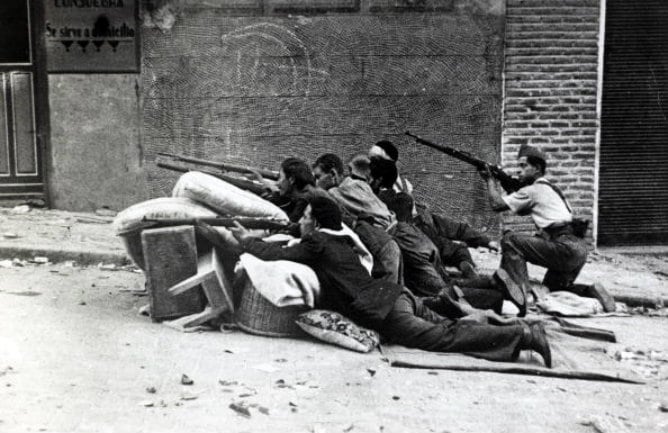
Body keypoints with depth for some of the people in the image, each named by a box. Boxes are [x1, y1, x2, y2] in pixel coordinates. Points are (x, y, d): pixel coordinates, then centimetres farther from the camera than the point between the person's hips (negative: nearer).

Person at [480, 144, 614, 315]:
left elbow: (497, 204, -3)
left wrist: (490, 180, 12)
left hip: (566, 248, -9)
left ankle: (519, 296, -18)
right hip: (578, 250, 9)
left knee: (510, 240, -10)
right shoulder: (549, 189, 23)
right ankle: (591, 291, 10)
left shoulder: (533, 190, -4)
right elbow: (522, 210, 29)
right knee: (550, 288, 27)